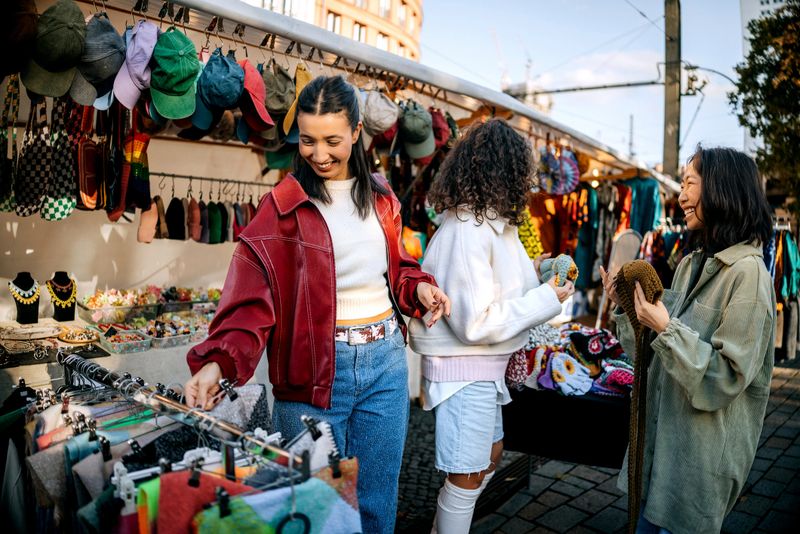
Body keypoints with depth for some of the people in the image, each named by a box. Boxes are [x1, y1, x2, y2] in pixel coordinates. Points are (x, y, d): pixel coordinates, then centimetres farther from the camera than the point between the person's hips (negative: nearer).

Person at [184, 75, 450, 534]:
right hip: (317, 371, -4)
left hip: (386, 360, 4)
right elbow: (251, 297, -14)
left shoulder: (381, 196, 8)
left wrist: (419, 288, 0)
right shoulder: (283, 208, -7)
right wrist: (218, 361, -28)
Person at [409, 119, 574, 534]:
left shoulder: (485, 221, 6)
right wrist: (546, 299, -19)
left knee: (490, 455, 25)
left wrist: (527, 272, 7)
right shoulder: (466, 232, -25)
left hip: (483, 365, 11)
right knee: (466, 477, 5)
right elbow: (476, 323, -26)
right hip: (465, 368, -11)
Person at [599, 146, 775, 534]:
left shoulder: (747, 272, -18)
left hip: (703, 453, -7)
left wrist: (667, 329, -27)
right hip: (662, 434, 8)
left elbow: (726, 378, -21)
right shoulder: (691, 265, 6)